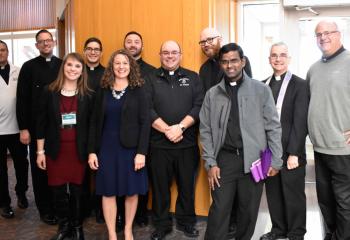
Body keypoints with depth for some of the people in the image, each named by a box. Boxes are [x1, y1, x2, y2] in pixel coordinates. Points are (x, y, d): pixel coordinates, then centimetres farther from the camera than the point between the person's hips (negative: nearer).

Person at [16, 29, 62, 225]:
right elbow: (22, 99, -2)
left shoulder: (63, 65, 6)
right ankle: (45, 208, 20)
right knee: (39, 167, 7)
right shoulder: (29, 67, 1)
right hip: (37, 127, -1)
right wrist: (23, 128, -7)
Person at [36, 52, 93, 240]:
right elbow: (41, 123, 0)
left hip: (79, 150, 0)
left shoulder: (88, 95, 0)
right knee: (58, 190, 8)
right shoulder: (49, 92, -1)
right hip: (55, 150, 1)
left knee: (77, 190, 6)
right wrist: (40, 151, -2)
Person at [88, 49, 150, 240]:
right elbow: (95, 122, 5)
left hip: (130, 148, -1)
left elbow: (145, 122, -6)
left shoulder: (138, 90, -2)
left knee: (132, 191, 8)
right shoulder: (103, 90, 4)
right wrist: (92, 151, -1)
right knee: (108, 192, 6)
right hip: (107, 148, 2)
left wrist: (141, 152, -13)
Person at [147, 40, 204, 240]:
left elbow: (199, 106, -3)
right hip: (159, 143, 0)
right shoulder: (151, 79, 5)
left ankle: (186, 221, 30)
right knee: (160, 186, 9)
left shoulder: (193, 77, 8)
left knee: (187, 184, 11)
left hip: (188, 143, 1)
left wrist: (180, 127, -15)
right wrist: (167, 130, -14)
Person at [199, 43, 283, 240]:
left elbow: (273, 127, 0)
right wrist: (211, 163, -2)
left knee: (249, 210, 10)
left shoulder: (261, 90, 1)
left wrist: (275, 161, -4)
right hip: (224, 158, 1)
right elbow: (206, 130, 5)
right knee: (219, 209, 0)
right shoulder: (212, 94, 6)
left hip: (253, 159, 0)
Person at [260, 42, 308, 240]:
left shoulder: (300, 85, -5)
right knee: (273, 193, 13)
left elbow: (300, 122, -11)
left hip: (290, 153, -4)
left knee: (294, 195, 8)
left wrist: (293, 153, -16)